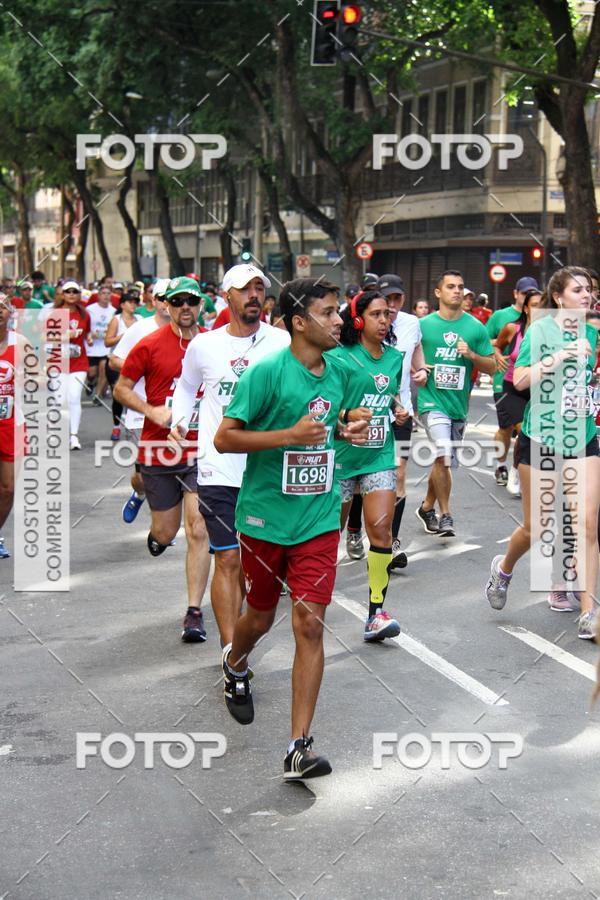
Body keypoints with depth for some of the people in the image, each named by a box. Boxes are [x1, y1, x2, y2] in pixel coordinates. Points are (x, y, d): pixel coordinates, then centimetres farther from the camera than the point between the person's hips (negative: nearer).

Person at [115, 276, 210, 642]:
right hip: (159, 450, -1)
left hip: (201, 452, 1)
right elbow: (122, 388, 0)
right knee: (166, 533, 10)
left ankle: (194, 612, 1)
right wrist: (151, 411, -15)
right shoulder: (151, 345, -5)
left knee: (199, 532, -8)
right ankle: (156, 529, 50)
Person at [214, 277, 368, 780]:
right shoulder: (268, 372, -15)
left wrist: (344, 431, 1)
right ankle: (235, 668, 52)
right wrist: (290, 435, -24)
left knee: (310, 625, -8)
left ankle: (299, 748, -6)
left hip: (318, 518, 3)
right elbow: (224, 438, -15)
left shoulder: (339, 371, 3)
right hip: (265, 516, -3)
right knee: (261, 617, 15)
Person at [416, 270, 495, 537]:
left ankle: (427, 507, 34)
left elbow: (492, 367, 6)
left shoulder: (475, 327, 4)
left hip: (459, 403, 4)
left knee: (445, 461, 14)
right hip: (432, 401, -4)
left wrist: (472, 355, -12)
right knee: (444, 455, -21)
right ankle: (445, 515, -12)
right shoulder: (423, 325, 0)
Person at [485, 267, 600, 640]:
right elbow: (520, 380, -20)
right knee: (537, 527, 6)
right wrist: (561, 356, -26)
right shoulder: (540, 330, -8)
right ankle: (505, 567, 39)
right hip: (542, 437, -3)